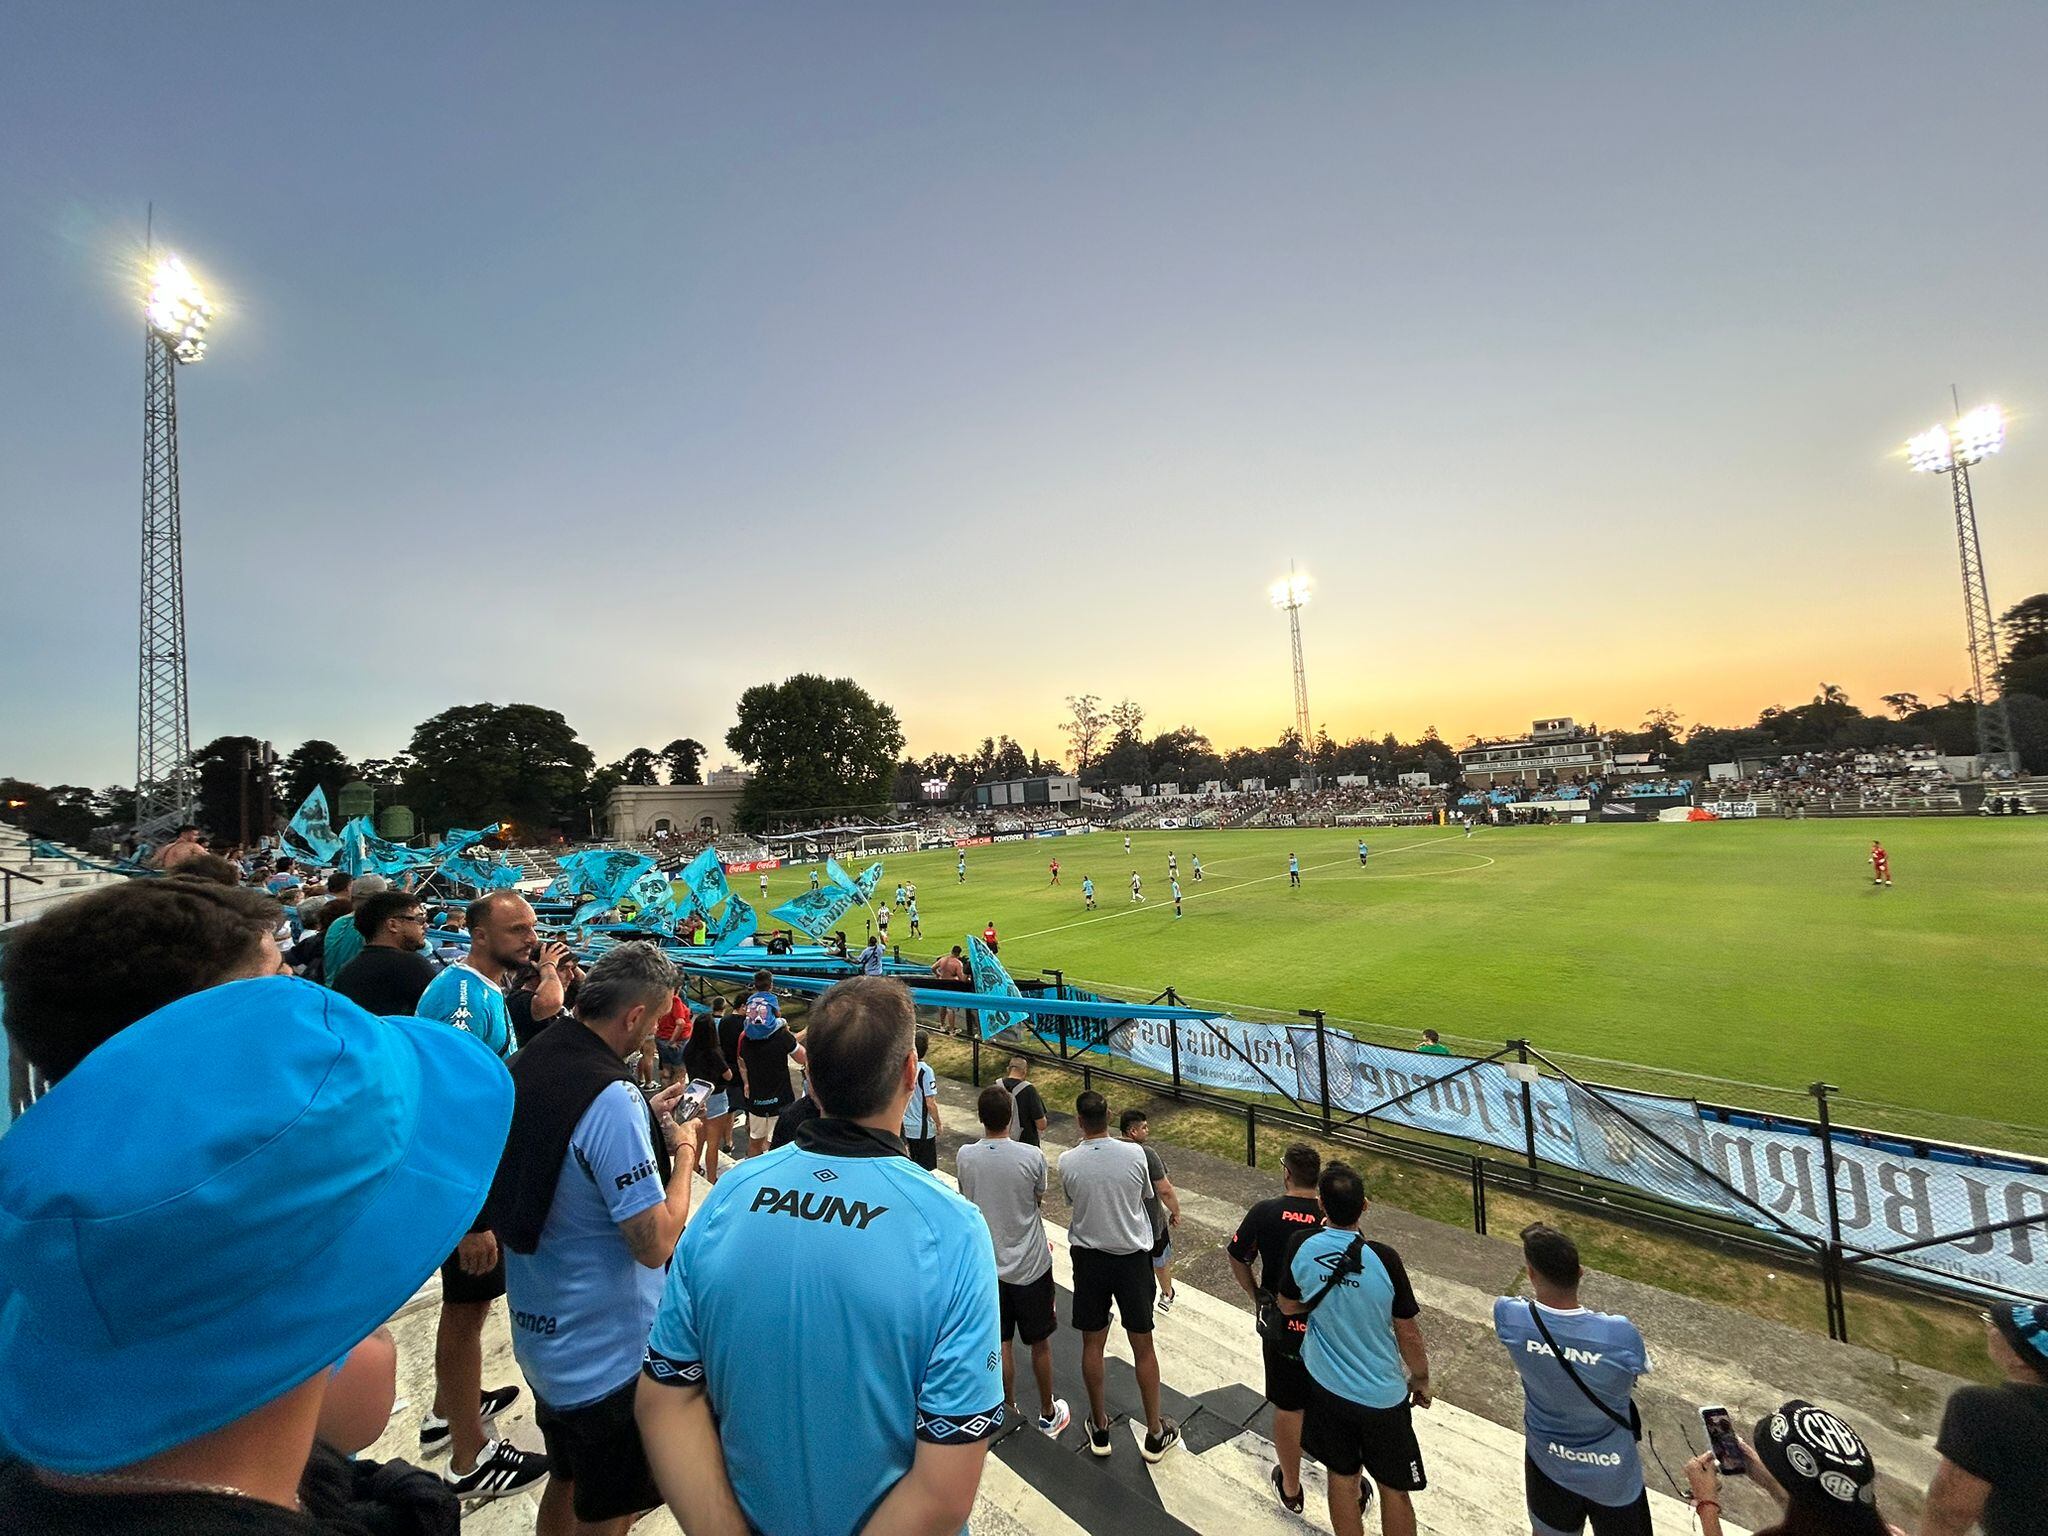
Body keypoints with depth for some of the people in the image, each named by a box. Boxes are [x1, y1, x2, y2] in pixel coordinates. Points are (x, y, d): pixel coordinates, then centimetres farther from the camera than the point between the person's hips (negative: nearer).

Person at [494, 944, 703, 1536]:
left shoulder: (522, 1068, -5)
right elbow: (655, 1244, -28)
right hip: (607, 1356, -8)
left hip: (539, 1335, 8)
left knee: (565, 1485, 29)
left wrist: (648, 1120, 5)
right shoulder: (612, 1099, -32)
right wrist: (684, 1150, -16)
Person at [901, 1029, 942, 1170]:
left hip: (905, 1125, 6)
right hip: (922, 1128, -6)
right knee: (927, 1168, 10)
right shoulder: (926, 1070, -23)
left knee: (914, 1163, 22)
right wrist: (938, 1125, -6)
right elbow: (930, 1104, -21)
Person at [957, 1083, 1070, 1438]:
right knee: (1040, 1343, 19)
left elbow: (969, 1198, 2)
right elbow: (1039, 1199, -4)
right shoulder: (1031, 1156, -22)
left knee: (999, 1345, 19)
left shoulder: (965, 1157, -15)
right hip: (1030, 1265, -1)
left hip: (987, 1266, 2)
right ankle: (1048, 1415, 37)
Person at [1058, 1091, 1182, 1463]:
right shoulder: (1134, 1153, -18)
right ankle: (1155, 1433, 30)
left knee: (1092, 1343, 18)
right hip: (1133, 1256, 0)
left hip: (1088, 1257, 0)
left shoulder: (1067, 1161, -18)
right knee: (1143, 1345, 16)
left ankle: (1100, 1426, 34)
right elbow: (1145, 1194, 1)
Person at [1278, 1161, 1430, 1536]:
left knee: (1341, 1477, 22)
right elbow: (1408, 1333, -13)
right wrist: (1421, 1379, 7)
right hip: (1383, 1394, -2)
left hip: (1326, 1386, 2)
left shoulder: (1303, 1247, -18)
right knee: (1394, 1489, 20)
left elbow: (1288, 1305, -1)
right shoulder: (1383, 1258, -26)